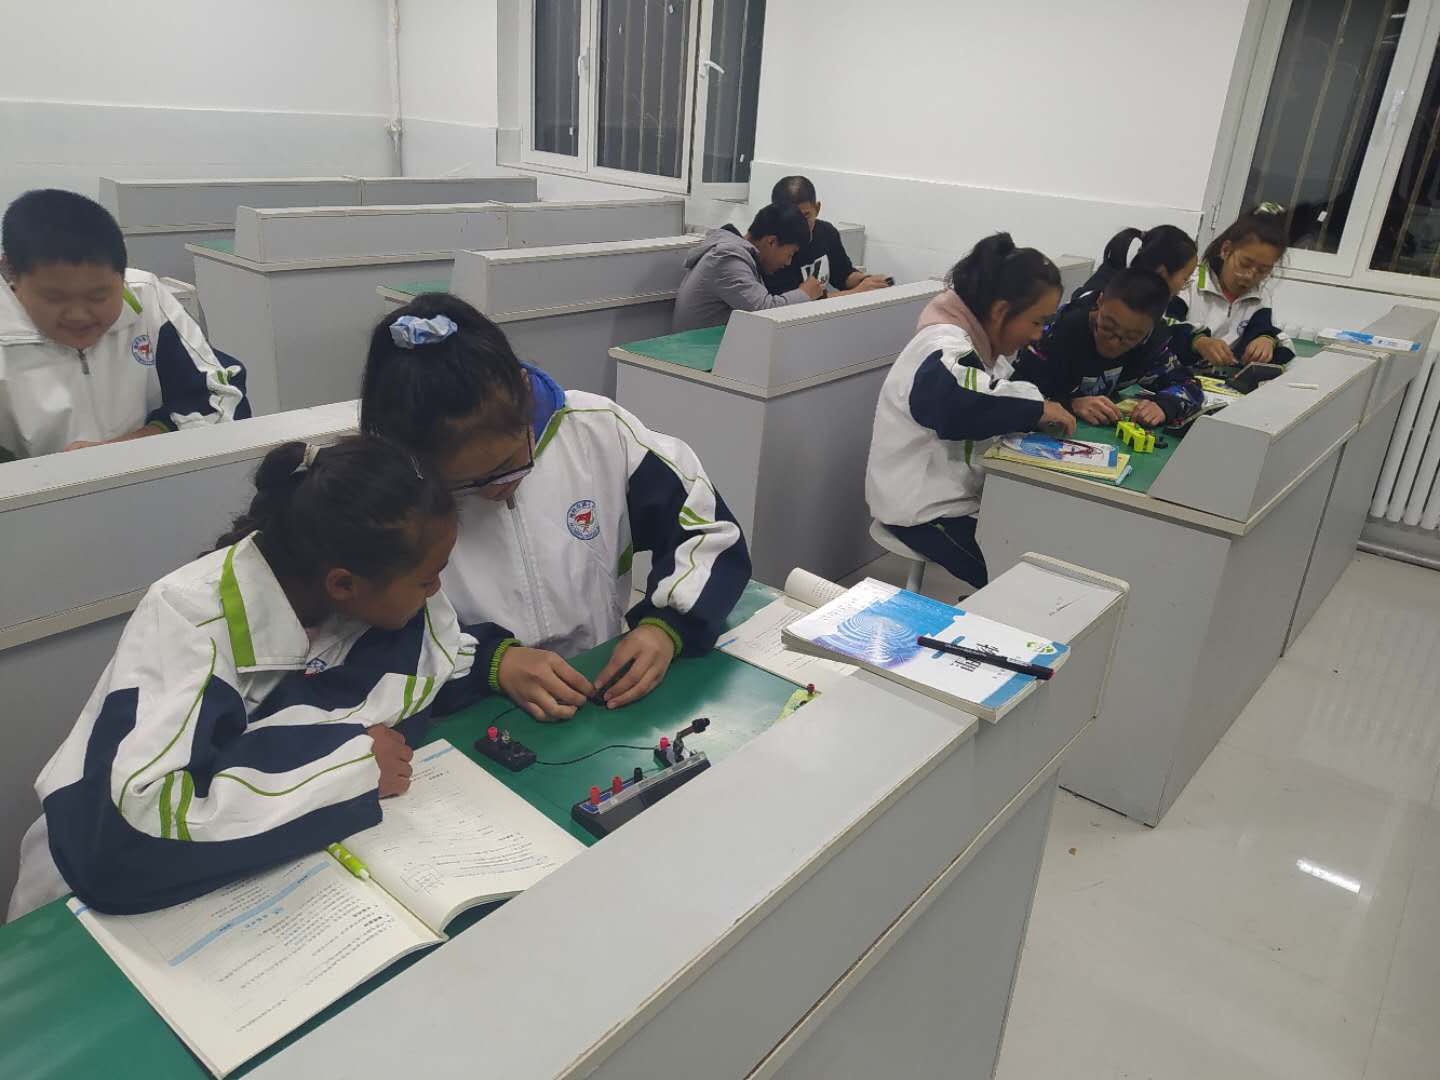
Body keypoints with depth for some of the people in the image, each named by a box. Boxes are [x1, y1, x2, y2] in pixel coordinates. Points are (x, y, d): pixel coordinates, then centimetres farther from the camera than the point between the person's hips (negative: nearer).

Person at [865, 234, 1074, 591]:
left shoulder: (980, 341, 6)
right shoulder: (945, 350, -24)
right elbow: (954, 401, -44)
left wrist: (1058, 408, -8)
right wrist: (1037, 409, -32)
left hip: (960, 491, 9)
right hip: (924, 507, -9)